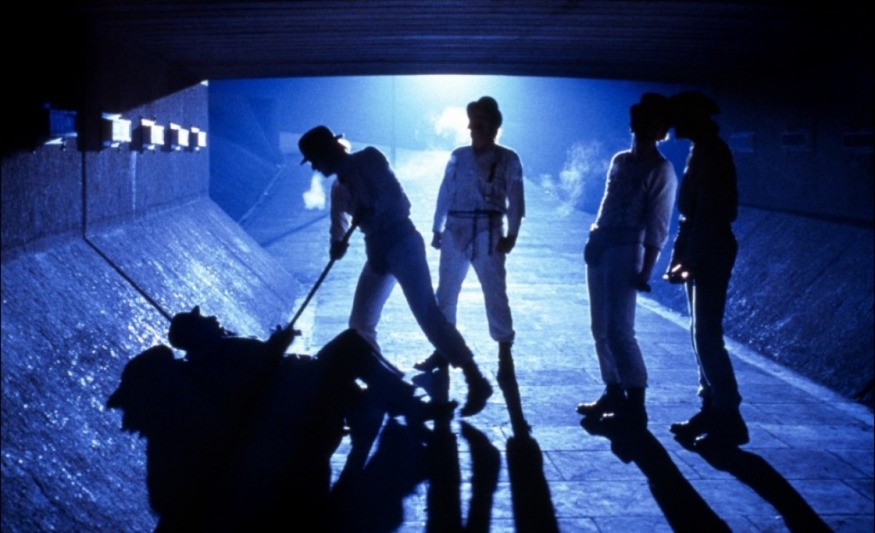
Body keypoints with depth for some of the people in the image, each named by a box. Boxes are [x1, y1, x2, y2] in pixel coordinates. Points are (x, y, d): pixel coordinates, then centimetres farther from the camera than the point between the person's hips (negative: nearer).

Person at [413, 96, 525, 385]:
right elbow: (445, 193, 12)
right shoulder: (458, 156, 12)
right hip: (455, 231, 4)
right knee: (445, 292, 7)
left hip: (488, 233, -4)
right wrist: (437, 230, 7)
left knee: (495, 293, -3)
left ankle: (505, 353, 6)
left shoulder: (508, 159, 3)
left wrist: (511, 235, -11)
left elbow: (515, 199, -2)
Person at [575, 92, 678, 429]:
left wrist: (645, 272, -16)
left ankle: (635, 406, -4)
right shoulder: (619, 161, 15)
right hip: (599, 248, 8)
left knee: (619, 330, -11)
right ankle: (613, 394, 22)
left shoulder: (661, 171, -8)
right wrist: (593, 238, 12)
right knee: (601, 329, 11)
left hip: (625, 251, -8)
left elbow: (657, 227, -12)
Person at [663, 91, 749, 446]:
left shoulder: (712, 153, -16)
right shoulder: (700, 151, 14)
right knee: (701, 334, 11)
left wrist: (691, 261, -20)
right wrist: (679, 256, 14)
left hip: (711, 254, -10)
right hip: (699, 253, 10)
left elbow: (708, 213, -21)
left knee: (707, 335, -8)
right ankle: (711, 409, 17)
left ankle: (729, 419, -3)